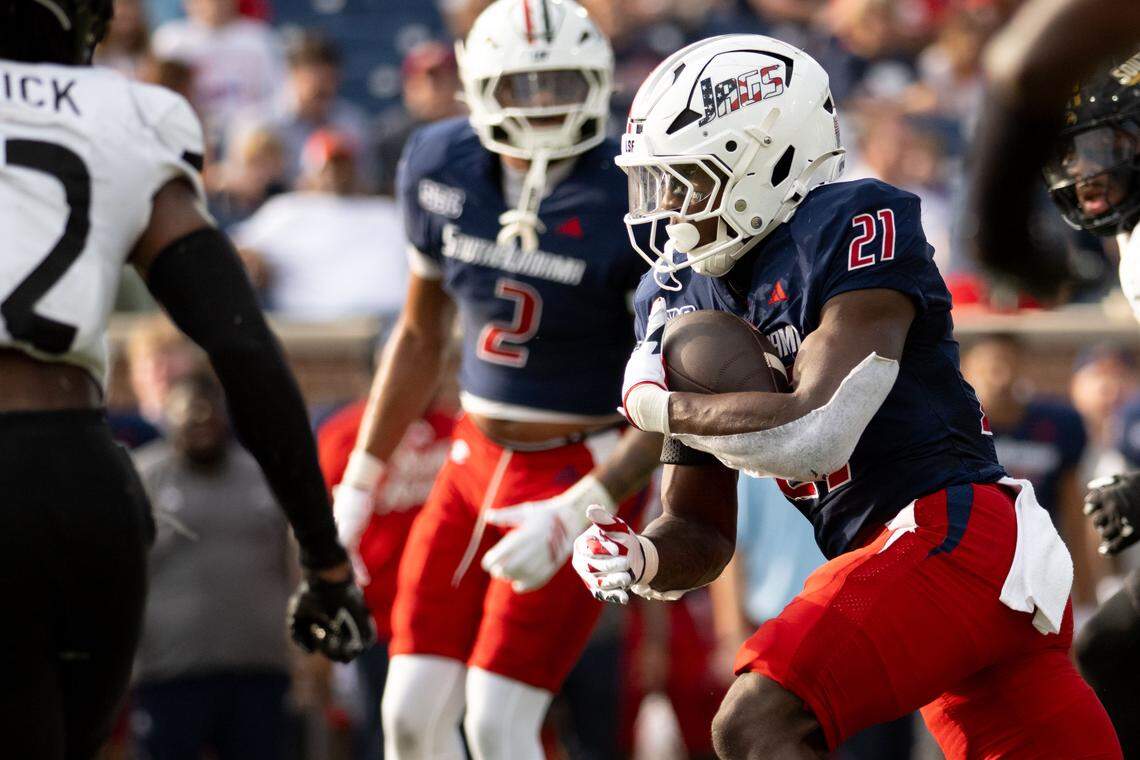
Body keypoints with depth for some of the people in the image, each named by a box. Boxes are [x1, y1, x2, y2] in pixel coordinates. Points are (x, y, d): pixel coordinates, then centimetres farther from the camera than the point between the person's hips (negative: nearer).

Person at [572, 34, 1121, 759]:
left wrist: (658, 403, -6)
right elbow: (703, 533, 17)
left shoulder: (857, 228, -10)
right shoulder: (683, 301, 14)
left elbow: (815, 434, -20)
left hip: (952, 534, -9)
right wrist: (642, 558, -6)